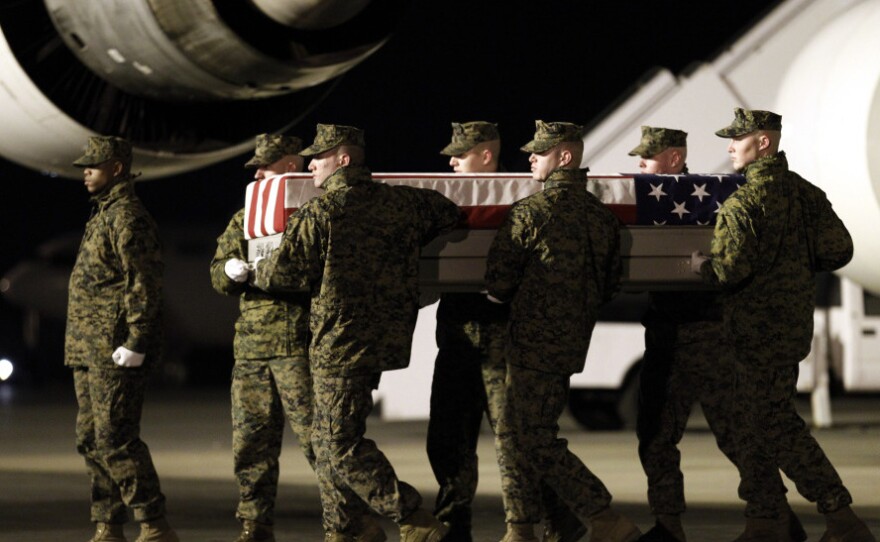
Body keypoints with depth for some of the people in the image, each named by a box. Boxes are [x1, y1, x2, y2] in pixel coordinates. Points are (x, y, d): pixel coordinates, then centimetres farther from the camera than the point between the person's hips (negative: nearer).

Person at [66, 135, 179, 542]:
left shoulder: (128, 218, -12)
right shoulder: (103, 215, 19)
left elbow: (145, 285, -19)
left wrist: (134, 343, -22)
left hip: (114, 353, -11)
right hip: (87, 351, 11)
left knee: (115, 440, -12)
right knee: (90, 441, 11)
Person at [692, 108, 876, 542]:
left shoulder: (744, 203, -17)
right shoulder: (806, 194, 7)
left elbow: (729, 271, -23)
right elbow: (838, 250, 7)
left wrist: (696, 262, -3)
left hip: (760, 327, -9)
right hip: (794, 322, 9)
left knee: (774, 426, -4)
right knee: (758, 423, 16)